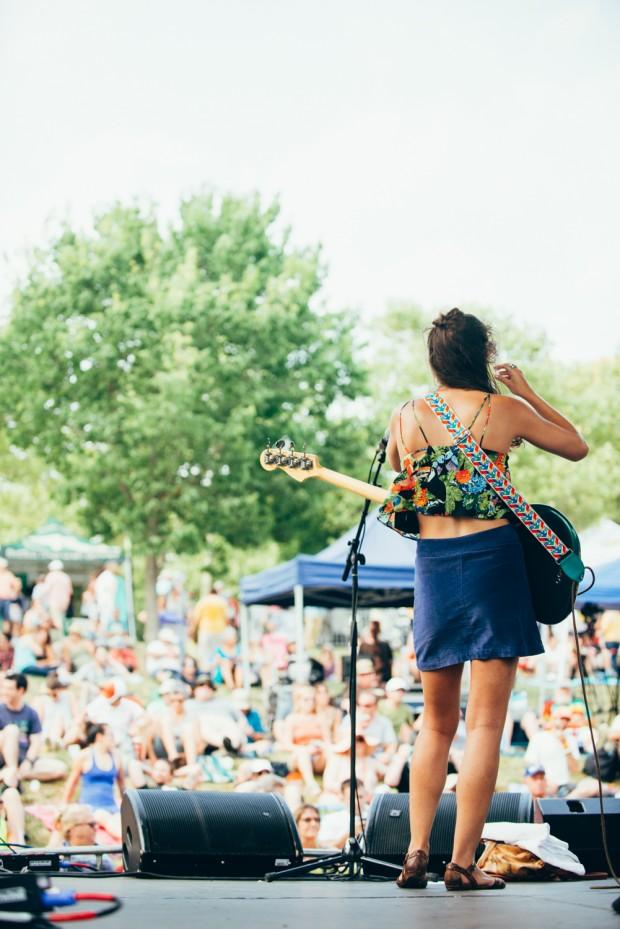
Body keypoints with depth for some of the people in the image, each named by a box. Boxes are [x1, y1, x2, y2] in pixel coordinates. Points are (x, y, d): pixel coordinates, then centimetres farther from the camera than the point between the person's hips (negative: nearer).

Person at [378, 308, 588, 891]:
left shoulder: (405, 417, 5)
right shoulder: (505, 410, -2)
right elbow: (577, 447, 13)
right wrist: (527, 391, 17)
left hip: (432, 563, 3)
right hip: (492, 558, -3)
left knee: (436, 721, 15)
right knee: (485, 721, 0)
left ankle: (417, 849, 8)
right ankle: (464, 862, -3)